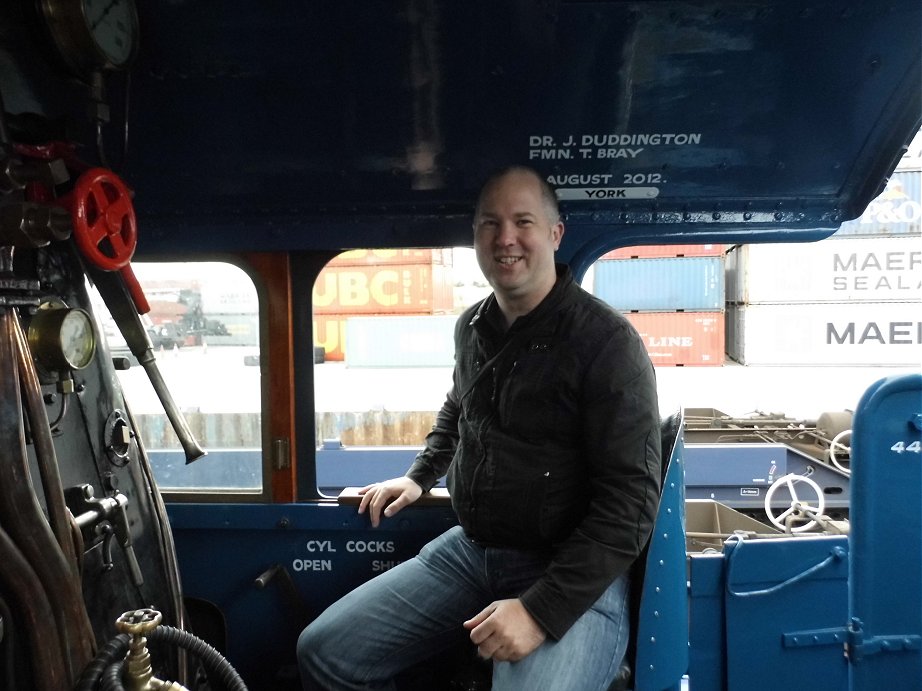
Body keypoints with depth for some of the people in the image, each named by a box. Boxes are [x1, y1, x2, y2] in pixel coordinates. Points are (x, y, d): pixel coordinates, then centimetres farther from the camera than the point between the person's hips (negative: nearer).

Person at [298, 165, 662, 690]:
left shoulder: (607, 341, -15)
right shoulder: (473, 326, 6)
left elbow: (630, 501, -18)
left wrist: (542, 609, -23)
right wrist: (420, 476, 20)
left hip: (573, 574, -6)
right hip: (468, 550, 6)